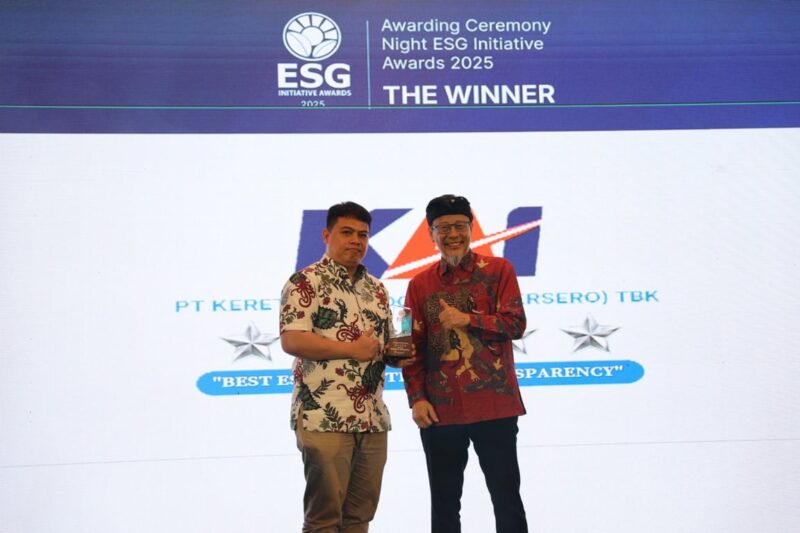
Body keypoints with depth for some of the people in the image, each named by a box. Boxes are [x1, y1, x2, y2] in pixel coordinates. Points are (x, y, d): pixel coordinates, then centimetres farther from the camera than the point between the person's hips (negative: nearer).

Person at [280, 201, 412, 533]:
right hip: (324, 417, -7)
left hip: (372, 418, 7)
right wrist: (351, 349, -16)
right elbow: (291, 341, -14)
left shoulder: (376, 289, 17)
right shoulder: (306, 282, -4)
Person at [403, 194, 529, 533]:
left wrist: (468, 319, -15)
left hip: (495, 406, -2)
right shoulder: (420, 284, 8)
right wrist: (417, 398, -5)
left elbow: (516, 325, -4)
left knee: (506, 498, 4)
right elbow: (413, 347, 6)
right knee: (444, 504, 10)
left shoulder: (498, 270, 3)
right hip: (440, 411, 2)